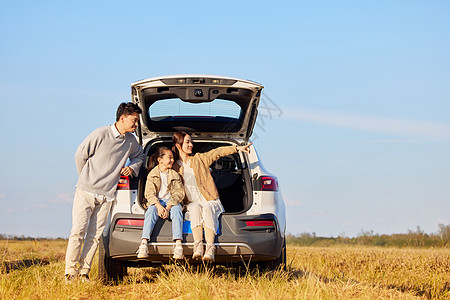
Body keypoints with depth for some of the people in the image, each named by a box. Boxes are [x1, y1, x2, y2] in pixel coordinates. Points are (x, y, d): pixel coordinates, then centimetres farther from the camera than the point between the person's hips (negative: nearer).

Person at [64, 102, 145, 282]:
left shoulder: (131, 141, 8)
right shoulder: (101, 134, -10)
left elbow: (140, 155, 29)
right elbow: (80, 155, -1)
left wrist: (132, 167, 8)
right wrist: (86, 178, 8)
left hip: (106, 196, 5)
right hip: (86, 192, -5)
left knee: (95, 235, 1)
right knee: (78, 231, -7)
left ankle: (84, 272, 6)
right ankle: (70, 271, -1)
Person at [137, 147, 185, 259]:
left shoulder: (175, 175, 8)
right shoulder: (152, 174, 5)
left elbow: (179, 193, -2)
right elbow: (149, 193, -6)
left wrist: (168, 207, -20)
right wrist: (158, 206, -25)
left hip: (171, 201, 0)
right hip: (156, 202, 0)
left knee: (176, 210, -33)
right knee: (151, 211, -34)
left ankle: (178, 245, -45)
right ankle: (144, 243, -45)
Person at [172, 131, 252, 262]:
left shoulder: (199, 159, 13)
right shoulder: (175, 168, 13)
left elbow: (217, 152, 2)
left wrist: (237, 148, -9)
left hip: (210, 201, 0)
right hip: (192, 204, 0)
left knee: (207, 210, -35)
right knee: (196, 208, -36)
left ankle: (210, 251, -51)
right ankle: (198, 249, -48)